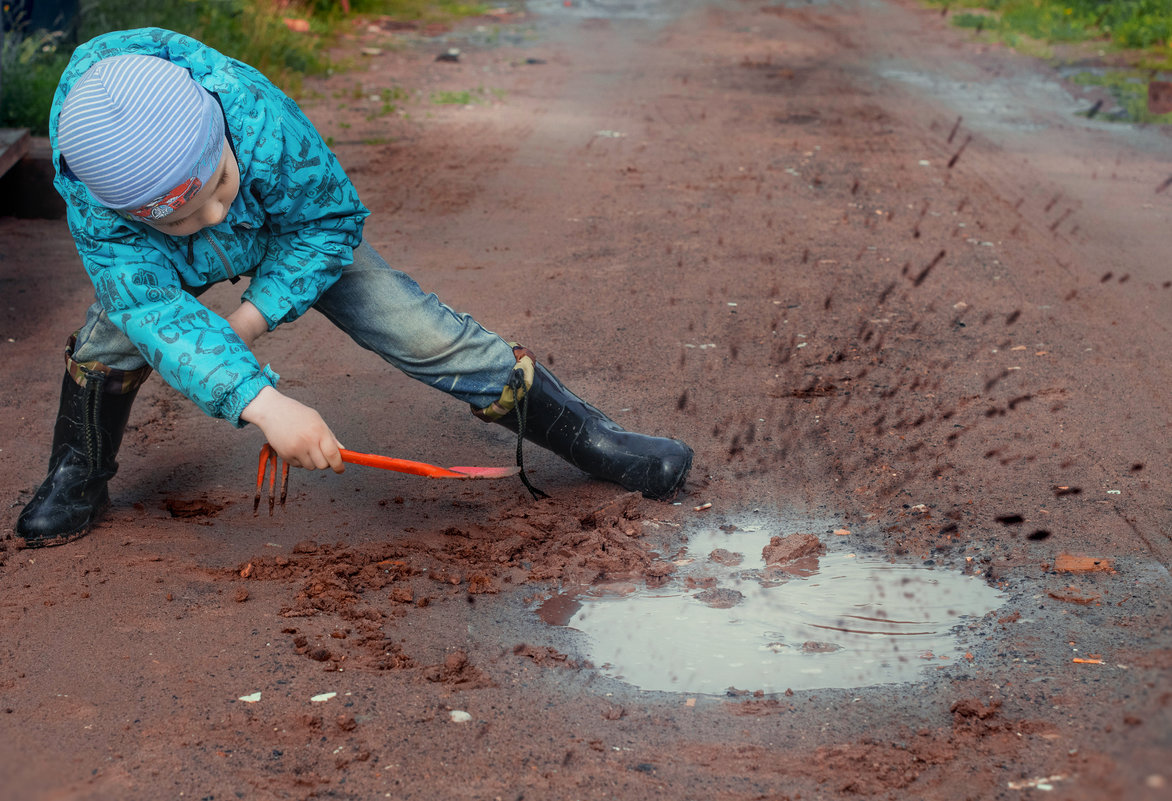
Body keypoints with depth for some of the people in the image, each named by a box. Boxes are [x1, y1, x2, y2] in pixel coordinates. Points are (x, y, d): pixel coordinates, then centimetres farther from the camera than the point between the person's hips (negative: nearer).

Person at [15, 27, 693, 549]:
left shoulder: (261, 120, -41)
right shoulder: (94, 212, -38)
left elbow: (333, 218, -24)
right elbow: (161, 314, -46)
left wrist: (256, 315, -30)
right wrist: (265, 403, -59)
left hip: (296, 232, -1)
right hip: (163, 266, 1)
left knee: (423, 331, -11)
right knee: (109, 339, -23)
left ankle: (587, 435, -2)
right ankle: (78, 480, 8)